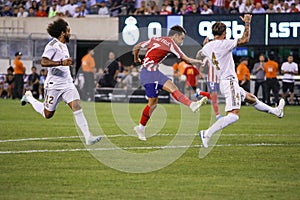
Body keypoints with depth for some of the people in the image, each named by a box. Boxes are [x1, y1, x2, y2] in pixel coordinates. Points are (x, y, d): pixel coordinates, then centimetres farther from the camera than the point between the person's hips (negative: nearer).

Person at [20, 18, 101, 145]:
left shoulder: (63, 45, 14)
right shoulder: (53, 45, -14)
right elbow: (43, 62, -26)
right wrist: (62, 63, -33)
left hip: (67, 84, 7)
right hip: (54, 85, -7)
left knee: (77, 106, -13)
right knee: (48, 114, 9)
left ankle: (88, 137, -20)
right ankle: (29, 97, 36)